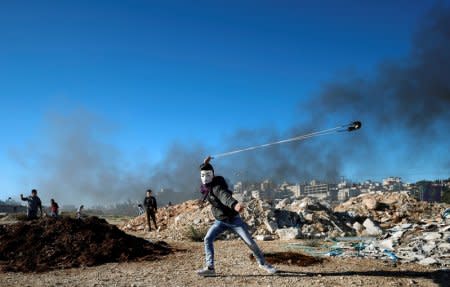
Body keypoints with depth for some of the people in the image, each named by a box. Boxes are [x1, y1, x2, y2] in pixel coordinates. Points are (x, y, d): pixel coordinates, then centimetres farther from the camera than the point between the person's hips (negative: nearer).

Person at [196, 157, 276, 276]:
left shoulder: (216, 187, -26)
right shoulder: (206, 186, -1)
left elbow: (225, 196, -50)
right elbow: (203, 172, 25)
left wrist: (234, 204, -70)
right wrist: (205, 164, 8)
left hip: (233, 219, -7)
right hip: (220, 221, 7)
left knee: (250, 242, -2)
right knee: (208, 239, -11)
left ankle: (263, 263, 18)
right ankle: (210, 268, -7)